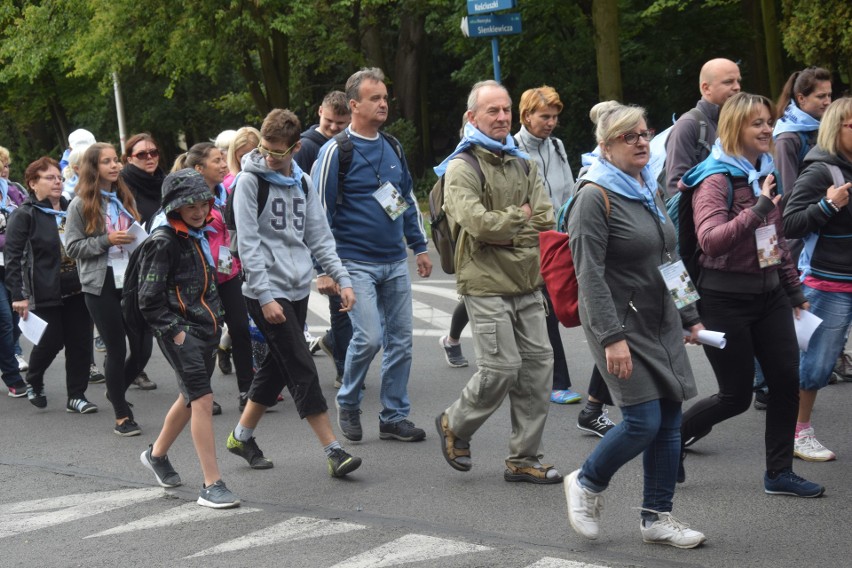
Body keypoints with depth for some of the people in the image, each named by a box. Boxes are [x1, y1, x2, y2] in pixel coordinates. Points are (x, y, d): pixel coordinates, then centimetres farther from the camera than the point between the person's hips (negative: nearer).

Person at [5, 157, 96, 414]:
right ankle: (34, 382, 28)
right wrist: (18, 295, -17)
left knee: (80, 342, 2)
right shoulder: (24, 215, -5)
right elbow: (12, 256, -10)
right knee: (51, 341, -1)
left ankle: (77, 395, 12)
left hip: (76, 289, 5)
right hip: (45, 293, -5)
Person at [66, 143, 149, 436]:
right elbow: (72, 246, -5)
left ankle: (116, 390, 28)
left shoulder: (125, 199, 12)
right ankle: (122, 416, 10)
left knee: (142, 346, 0)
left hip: (131, 281, 4)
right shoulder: (81, 205, -2)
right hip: (101, 285, -4)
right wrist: (106, 241, -16)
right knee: (117, 350, -2)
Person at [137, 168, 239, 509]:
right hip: (180, 331, -9)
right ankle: (211, 485, -14)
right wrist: (174, 332, -16)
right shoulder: (164, 241, -13)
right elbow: (149, 299, -14)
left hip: (205, 328, 9)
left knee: (190, 397, 20)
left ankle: (157, 454, 43)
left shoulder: (200, 236, 12)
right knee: (203, 399, -14)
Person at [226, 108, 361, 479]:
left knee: (277, 366, 13)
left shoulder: (302, 183, 11)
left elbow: (319, 237, 13)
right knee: (303, 371, -9)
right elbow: (248, 244, -12)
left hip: (298, 290, 7)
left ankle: (242, 436, 28)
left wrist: (342, 278, 2)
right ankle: (334, 451, -8)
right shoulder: (250, 180, -8)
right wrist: (265, 296, -17)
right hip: (266, 291, -7)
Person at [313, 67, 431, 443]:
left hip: (395, 262, 6)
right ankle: (348, 404, 11)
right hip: (356, 263, -6)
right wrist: (326, 267, -10)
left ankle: (394, 416, 16)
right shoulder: (336, 151, -8)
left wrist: (419, 246, 18)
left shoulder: (392, 148, 12)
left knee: (400, 339, 6)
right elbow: (320, 210, -8)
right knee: (369, 337, -14)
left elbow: (409, 199, 22)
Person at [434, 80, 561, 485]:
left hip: (527, 284, 7)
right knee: (502, 368, -10)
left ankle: (524, 459, 14)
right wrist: (520, 217, -6)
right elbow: (477, 223, -20)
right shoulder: (461, 169, -6)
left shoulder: (523, 165, 15)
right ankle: (454, 426, 17)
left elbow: (545, 221, 6)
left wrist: (503, 232, -8)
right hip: (486, 285, -7)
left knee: (537, 365, 5)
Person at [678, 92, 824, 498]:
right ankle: (671, 437, 22)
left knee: (786, 380, 1)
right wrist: (757, 210, -36)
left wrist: (795, 290, 21)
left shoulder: (765, 173, 10)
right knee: (737, 395, -1)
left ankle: (779, 473, 12)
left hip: (768, 292, 7)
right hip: (726, 297, -7)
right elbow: (710, 239, -28)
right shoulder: (716, 180, -14)